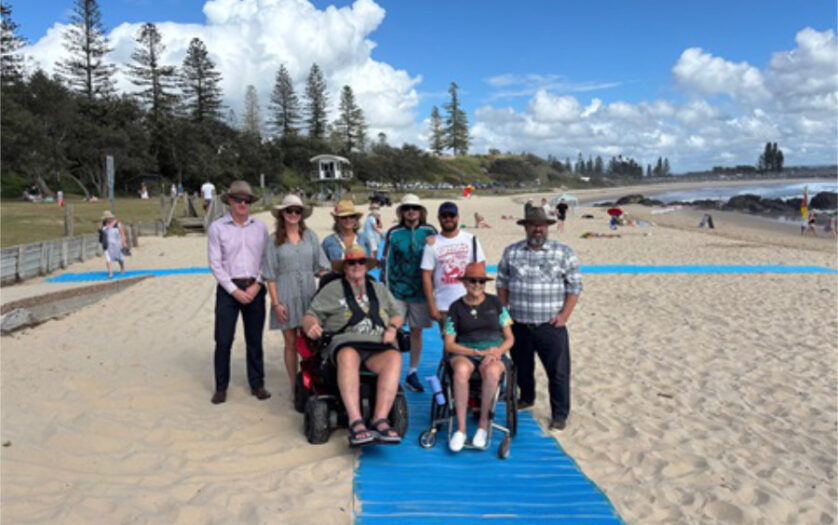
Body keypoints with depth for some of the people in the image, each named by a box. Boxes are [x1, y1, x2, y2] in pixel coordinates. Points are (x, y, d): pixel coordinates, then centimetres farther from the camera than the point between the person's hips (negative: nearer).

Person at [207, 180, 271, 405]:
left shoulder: (260, 227, 6)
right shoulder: (217, 228, -1)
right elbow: (215, 264, -4)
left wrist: (257, 286, -7)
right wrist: (234, 291, -9)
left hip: (255, 289, 2)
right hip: (228, 289, -2)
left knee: (255, 340, 7)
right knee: (223, 340, -2)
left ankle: (257, 384, 18)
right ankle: (221, 387, 11)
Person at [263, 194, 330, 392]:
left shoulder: (310, 236, 6)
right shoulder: (274, 241, 1)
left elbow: (322, 268, 7)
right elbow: (270, 276, -1)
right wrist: (276, 303, -7)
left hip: (309, 294, 1)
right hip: (286, 296, -1)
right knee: (290, 342, 6)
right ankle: (294, 385, 15)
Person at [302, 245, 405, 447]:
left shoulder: (379, 289, 28)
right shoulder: (332, 289, 19)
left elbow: (397, 315, 28)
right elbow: (311, 315, 10)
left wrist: (392, 327, 5)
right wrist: (311, 326, -13)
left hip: (378, 345, 2)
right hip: (346, 341, -2)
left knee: (395, 357, -33)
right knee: (348, 356, -40)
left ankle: (380, 420, -39)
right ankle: (355, 423, -45)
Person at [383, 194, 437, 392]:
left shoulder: (430, 232, 2)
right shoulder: (393, 233, 0)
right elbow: (387, 261, 3)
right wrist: (387, 288, 0)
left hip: (421, 291, 1)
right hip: (398, 291, -1)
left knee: (417, 331, 9)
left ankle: (413, 373, 21)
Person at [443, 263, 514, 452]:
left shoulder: (495, 303, 9)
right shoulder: (456, 307, 6)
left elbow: (509, 338, 10)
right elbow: (449, 344, 0)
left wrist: (497, 352, -11)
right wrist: (477, 352, -11)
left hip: (494, 353, 1)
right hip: (464, 353, 0)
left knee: (491, 371, -36)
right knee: (461, 370, -37)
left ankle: (483, 423, -16)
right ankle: (460, 428, -27)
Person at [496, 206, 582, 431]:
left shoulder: (563, 253, -1)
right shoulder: (511, 252, 6)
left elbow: (574, 286, -1)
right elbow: (502, 283, 11)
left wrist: (564, 314, -8)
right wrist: (503, 311, 3)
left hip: (551, 326, -2)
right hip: (518, 325, 3)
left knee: (558, 371, -1)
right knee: (521, 367, 18)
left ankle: (559, 414, 12)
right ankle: (526, 398, 42)